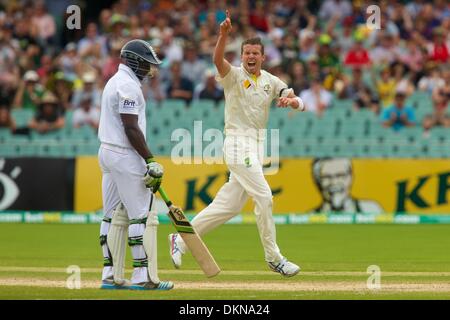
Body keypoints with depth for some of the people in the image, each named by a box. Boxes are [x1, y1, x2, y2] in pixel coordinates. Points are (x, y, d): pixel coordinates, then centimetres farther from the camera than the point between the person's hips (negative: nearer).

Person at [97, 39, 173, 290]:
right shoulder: (128, 85, -14)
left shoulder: (114, 82, 18)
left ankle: (111, 276, 9)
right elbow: (131, 128, -20)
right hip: (126, 156, -10)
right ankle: (143, 277, -10)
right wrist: (151, 161, -19)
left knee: (115, 215, 10)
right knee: (143, 215, -8)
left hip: (107, 152, 10)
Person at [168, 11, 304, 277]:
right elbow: (218, 59, -26)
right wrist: (224, 34, -43)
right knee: (263, 196, -12)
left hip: (257, 146, 7)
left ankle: (182, 239, 17)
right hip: (238, 143, -7)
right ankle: (274, 257, -4)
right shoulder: (234, 76, -4)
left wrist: (292, 100, -21)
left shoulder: (271, 82, 11)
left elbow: (300, 105, 3)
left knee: (230, 204, 8)